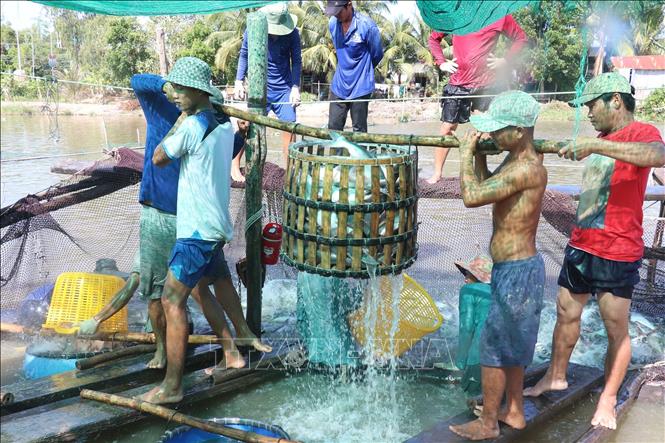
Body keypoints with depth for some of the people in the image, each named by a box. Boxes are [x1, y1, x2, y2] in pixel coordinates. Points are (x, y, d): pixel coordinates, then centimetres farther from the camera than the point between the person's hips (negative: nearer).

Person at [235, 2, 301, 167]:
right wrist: (239, 81, -6)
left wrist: (295, 88, -10)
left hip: (284, 88, 1)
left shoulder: (292, 33, -10)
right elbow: (244, 55, 1)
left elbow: (296, 61, -2)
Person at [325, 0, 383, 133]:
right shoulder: (332, 23, 1)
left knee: (359, 130, 3)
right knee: (333, 128, 5)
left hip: (360, 87, -5)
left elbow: (377, 54, -3)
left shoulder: (367, 26, -16)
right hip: (338, 86, 5)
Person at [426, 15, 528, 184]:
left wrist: (505, 60, -3)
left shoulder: (500, 15, 0)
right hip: (458, 83, 1)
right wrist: (441, 63, 3)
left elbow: (520, 38, 9)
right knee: (447, 127, 2)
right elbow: (433, 39, 16)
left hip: (487, 83, -1)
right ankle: (437, 173, 12)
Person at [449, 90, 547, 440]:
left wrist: (466, 154, -17)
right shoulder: (516, 159, 6)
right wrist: (478, 152, 5)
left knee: (493, 346, 3)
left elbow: (471, 197, -31)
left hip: (517, 271, -10)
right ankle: (513, 412, 37)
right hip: (512, 267, 10)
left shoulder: (527, 169, -25)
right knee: (510, 346, 21)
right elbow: (486, 187, 19)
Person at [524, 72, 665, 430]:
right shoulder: (602, 139, 12)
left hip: (616, 255, -8)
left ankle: (608, 399, 22)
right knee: (566, 313, 17)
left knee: (616, 329, 6)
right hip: (580, 246, 8)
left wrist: (595, 145, -37)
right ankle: (556, 376, 35)